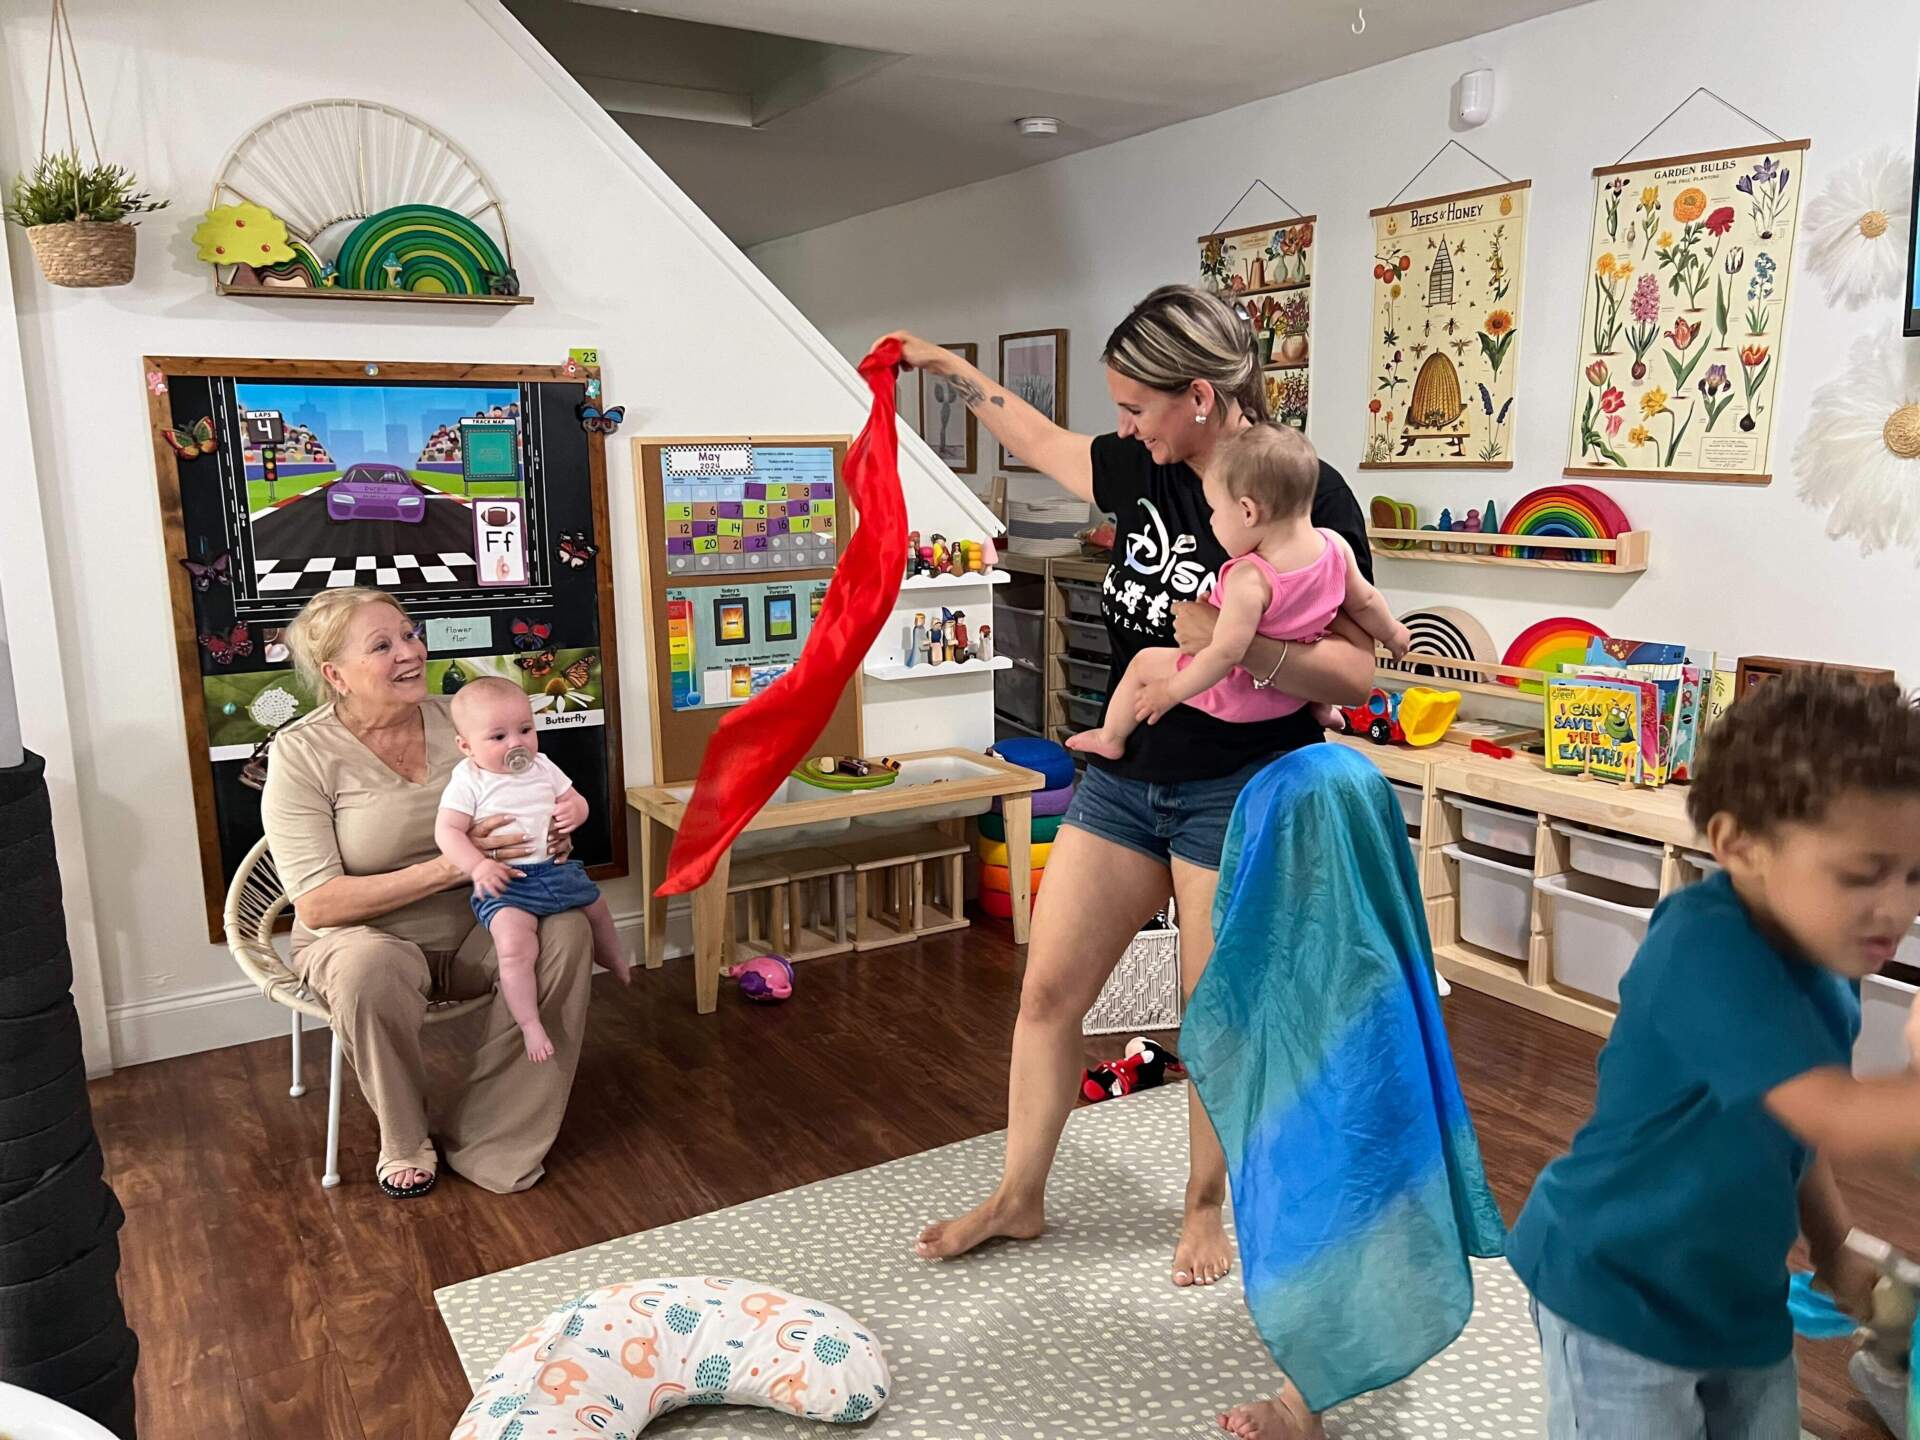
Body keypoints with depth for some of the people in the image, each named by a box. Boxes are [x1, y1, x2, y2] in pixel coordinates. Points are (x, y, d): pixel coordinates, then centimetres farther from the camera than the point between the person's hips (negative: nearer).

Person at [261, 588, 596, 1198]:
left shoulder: (454, 720, 0)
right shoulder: (302, 753, -12)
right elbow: (316, 903, -19)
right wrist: (448, 867, -28)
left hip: (471, 930, 4)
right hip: (364, 936, -3)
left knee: (566, 930, -24)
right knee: (371, 967, -38)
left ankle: (483, 1140, -13)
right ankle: (405, 1143, -9)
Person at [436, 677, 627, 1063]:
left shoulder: (543, 768, 7)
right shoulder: (469, 781, -10)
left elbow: (575, 799, 18)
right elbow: (447, 831, -15)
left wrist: (574, 810, -8)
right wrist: (478, 866, -30)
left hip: (558, 869, 7)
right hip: (506, 881, -6)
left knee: (597, 908, 27)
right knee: (515, 947, -30)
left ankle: (614, 963, 59)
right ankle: (530, 1024, -17)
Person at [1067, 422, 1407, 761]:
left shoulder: (1249, 579, -36)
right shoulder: (1335, 546, -18)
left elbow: (1226, 653, -35)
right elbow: (1365, 602, -2)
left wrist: (1170, 691, -23)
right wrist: (1391, 632, 19)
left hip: (1241, 694, -6)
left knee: (1144, 662, 11)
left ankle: (1111, 739, 30)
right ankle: (1323, 709, 46)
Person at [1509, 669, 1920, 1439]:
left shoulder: (1822, 959, -1)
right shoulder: (1707, 946, -29)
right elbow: (1836, 1118, -37)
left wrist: (1834, 1253, 8)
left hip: (1742, 1295, 8)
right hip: (1619, 1291, -8)